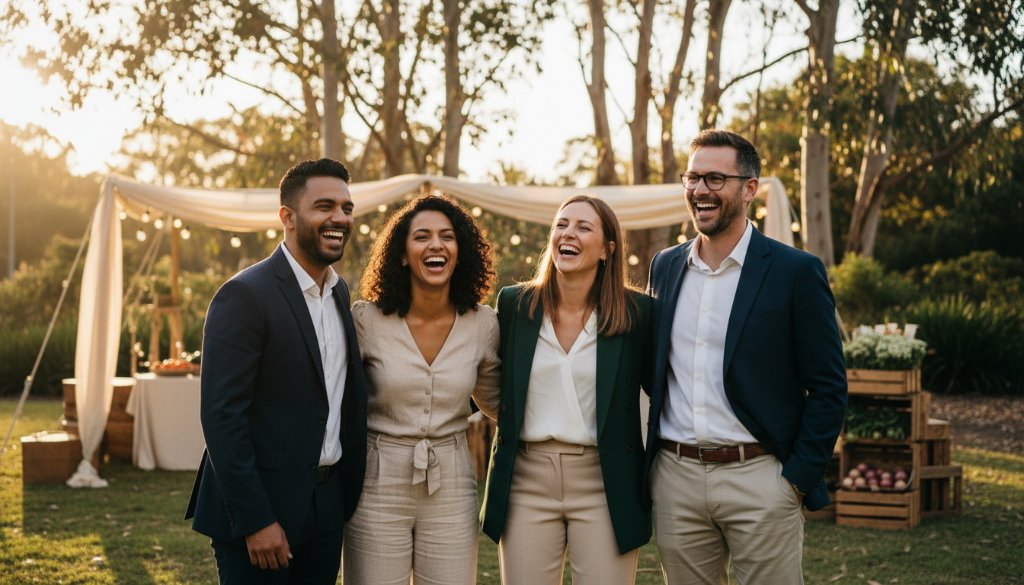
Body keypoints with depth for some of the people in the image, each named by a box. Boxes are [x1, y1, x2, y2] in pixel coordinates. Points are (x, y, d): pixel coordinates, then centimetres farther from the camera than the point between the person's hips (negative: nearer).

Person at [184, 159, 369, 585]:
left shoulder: (339, 292, 10)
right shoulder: (245, 295, -14)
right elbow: (221, 416, -18)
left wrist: (352, 486, 11)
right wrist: (256, 521, -20)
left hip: (327, 502, 7)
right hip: (260, 503, -7)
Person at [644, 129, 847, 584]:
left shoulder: (796, 272, -5)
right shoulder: (665, 267, 10)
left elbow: (828, 388, -5)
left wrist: (799, 479, -9)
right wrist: (649, 460, 11)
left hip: (759, 478, -4)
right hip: (675, 478, 4)